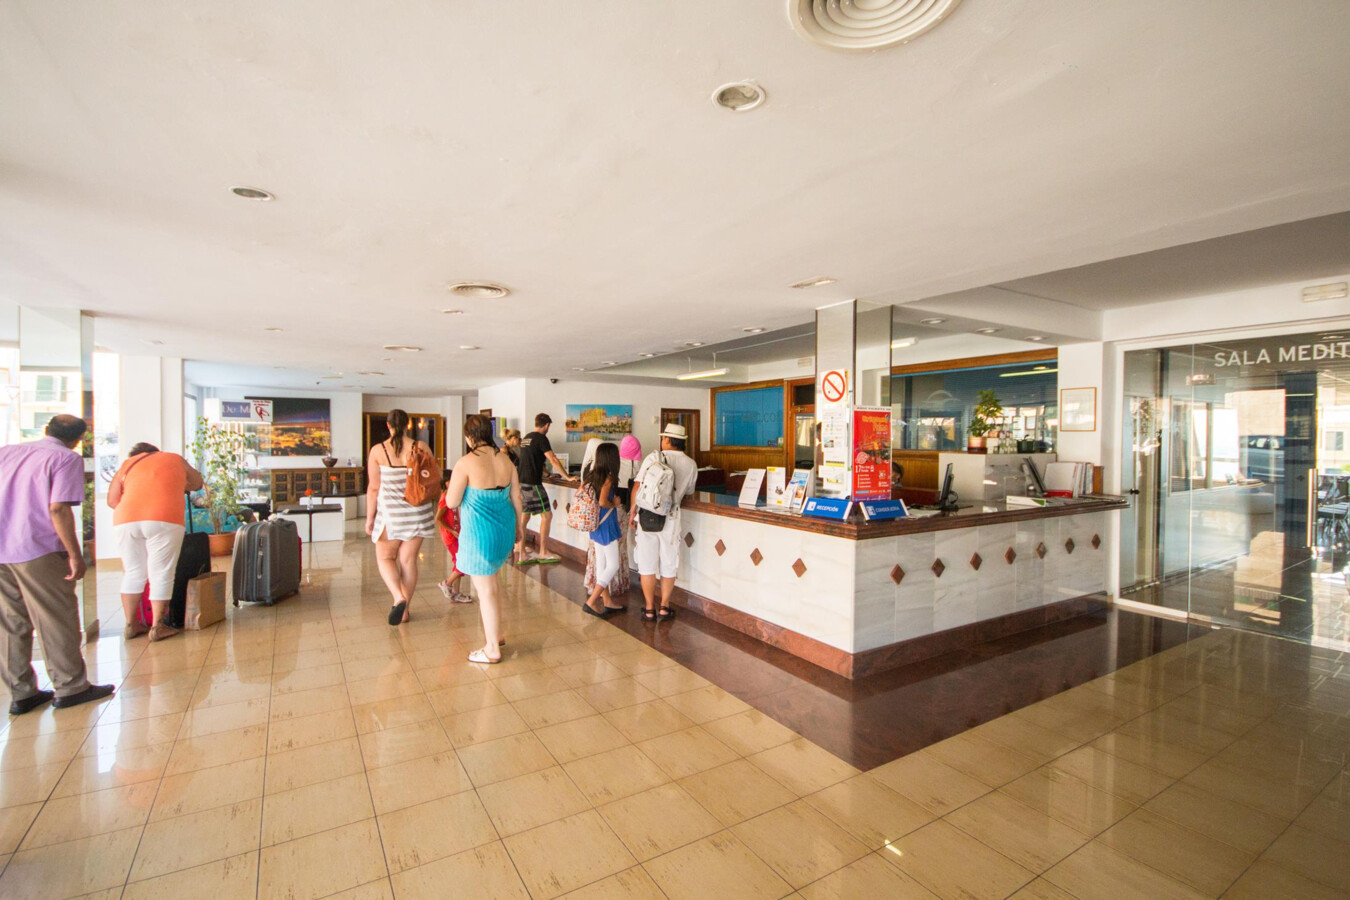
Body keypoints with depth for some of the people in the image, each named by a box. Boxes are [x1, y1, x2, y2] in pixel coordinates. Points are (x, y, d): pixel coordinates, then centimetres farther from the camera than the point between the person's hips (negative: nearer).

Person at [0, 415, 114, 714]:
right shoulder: (67, 459, -7)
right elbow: (58, 509, -15)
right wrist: (75, 555, -11)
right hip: (37, 551, -6)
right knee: (57, 620, 4)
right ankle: (70, 687, 11)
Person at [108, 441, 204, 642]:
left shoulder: (128, 463, 22)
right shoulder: (175, 459, 21)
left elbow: (112, 500, 17)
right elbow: (197, 483, 31)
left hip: (126, 521, 3)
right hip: (164, 520, -2)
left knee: (132, 574, 16)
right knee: (161, 575, 5)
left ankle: (131, 625, 23)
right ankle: (157, 627, 9)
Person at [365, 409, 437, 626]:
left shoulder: (378, 450, -7)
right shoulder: (422, 448, -4)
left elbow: (374, 488, -4)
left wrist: (369, 518, 4)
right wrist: (433, 510, 16)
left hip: (390, 512, -2)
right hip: (418, 512, 2)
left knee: (385, 557, 15)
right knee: (408, 560, 10)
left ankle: (398, 598, -7)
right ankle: (405, 609, 18)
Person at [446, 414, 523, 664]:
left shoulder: (465, 463, -15)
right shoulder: (506, 461, 1)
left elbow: (451, 502, -10)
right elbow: (516, 498, 6)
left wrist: (455, 484, 10)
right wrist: (519, 528, 18)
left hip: (479, 531, -6)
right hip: (504, 528, 6)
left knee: (486, 589, 5)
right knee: (488, 581, 25)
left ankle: (493, 650, 18)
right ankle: (496, 634, 34)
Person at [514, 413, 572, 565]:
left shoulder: (526, 438, 16)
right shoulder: (541, 438, -10)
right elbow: (553, 460, -15)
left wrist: (544, 470, 41)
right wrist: (567, 477, -9)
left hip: (520, 482, 9)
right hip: (532, 483, -9)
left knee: (523, 517, 10)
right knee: (547, 515, -1)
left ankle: (521, 555, 12)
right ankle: (543, 553, 2)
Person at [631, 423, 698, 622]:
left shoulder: (653, 458, -4)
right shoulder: (691, 465, 1)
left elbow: (637, 486, -6)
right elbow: (687, 493, 10)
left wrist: (633, 511, 5)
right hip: (670, 518, 1)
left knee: (647, 565, 9)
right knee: (668, 566, 14)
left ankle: (649, 610, 16)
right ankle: (664, 608, 20)